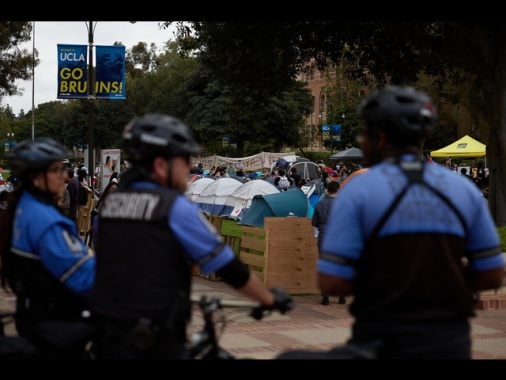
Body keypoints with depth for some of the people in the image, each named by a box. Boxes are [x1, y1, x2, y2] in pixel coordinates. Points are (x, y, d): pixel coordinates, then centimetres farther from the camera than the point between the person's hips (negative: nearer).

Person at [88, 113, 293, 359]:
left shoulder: (108, 205, 8)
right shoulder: (176, 207, -10)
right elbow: (228, 267, -7)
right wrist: (270, 298, 7)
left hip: (107, 338, 6)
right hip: (154, 343, -6)